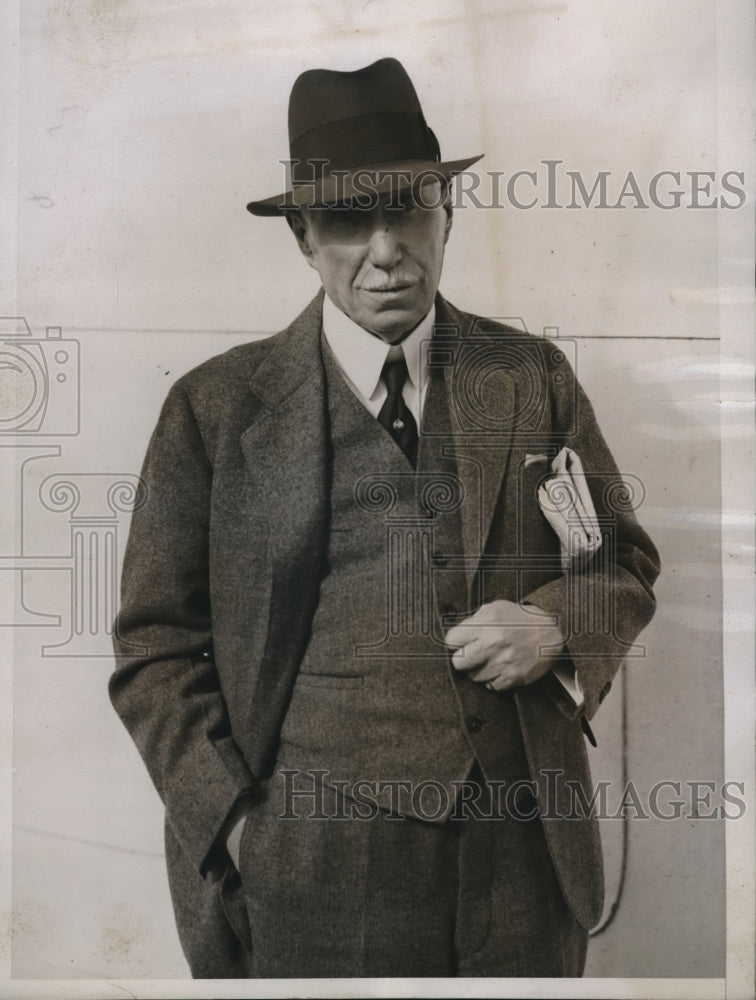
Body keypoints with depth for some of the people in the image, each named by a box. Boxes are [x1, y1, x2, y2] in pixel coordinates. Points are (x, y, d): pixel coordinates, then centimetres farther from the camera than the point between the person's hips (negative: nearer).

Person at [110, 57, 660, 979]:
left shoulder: (534, 378, 3)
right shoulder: (214, 408, -3)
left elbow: (624, 562, 10)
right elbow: (156, 648, 0)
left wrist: (557, 625, -10)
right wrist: (232, 818, -8)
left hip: (521, 854, 3)